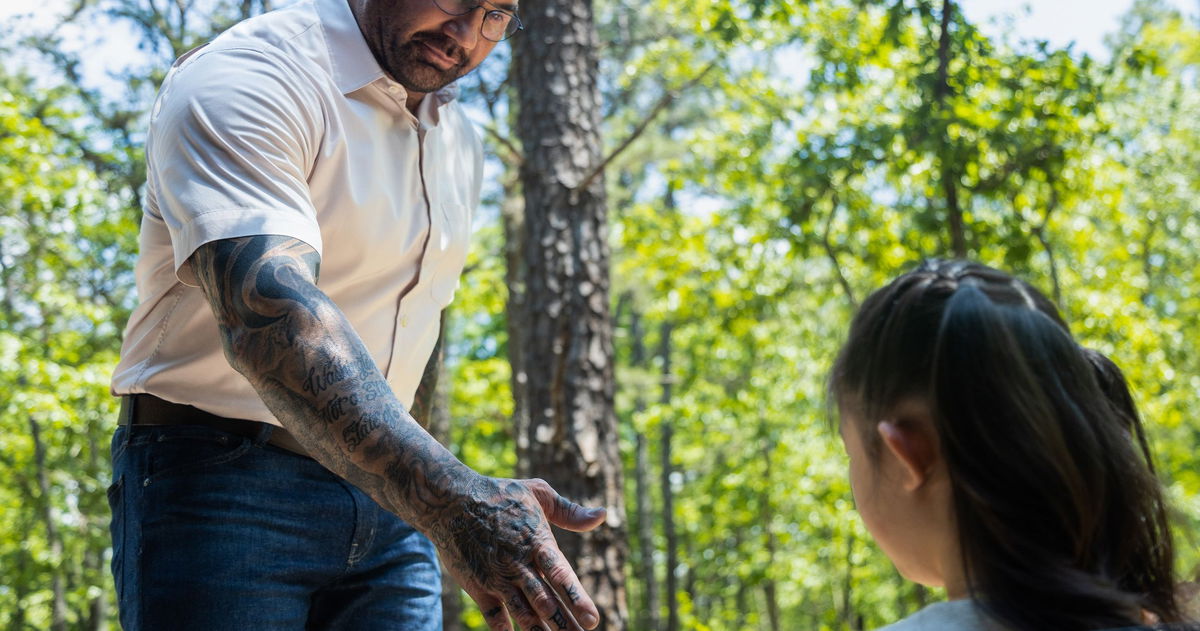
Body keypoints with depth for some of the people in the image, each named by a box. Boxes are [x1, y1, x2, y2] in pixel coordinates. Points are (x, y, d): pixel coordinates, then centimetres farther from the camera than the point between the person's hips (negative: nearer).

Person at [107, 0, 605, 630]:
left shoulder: (460, 144, 11)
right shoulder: (241, 80, -16)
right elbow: (267, 313, -33)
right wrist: (453, 499, -45)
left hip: (389, 500, 7)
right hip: (223, 484, -6)